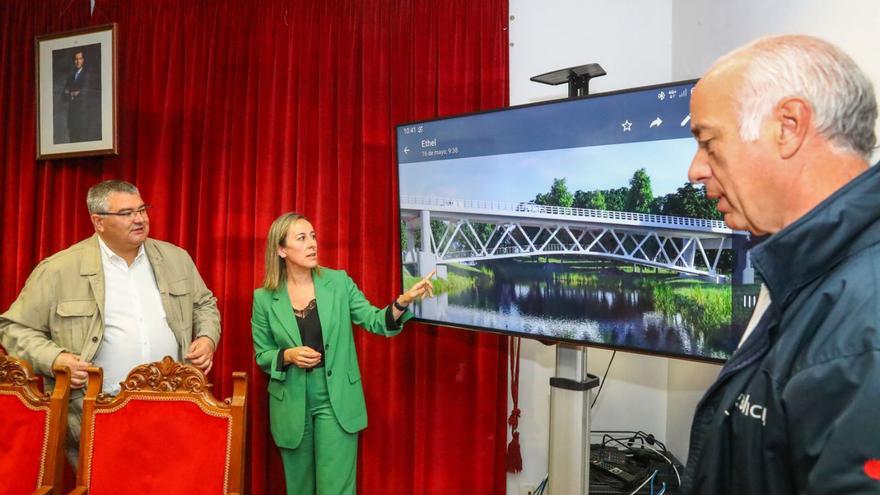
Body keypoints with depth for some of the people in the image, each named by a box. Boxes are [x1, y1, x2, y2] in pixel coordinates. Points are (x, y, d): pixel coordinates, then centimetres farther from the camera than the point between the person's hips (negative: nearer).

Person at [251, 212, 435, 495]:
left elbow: (376, 322, -5)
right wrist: (288, 355, -16)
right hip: (291, 404, 1)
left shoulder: (338, 282, -2)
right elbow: (262, 355, 4)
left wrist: (404, 300, -23)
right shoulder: (264, 298, -3)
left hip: (336, 399, -1)